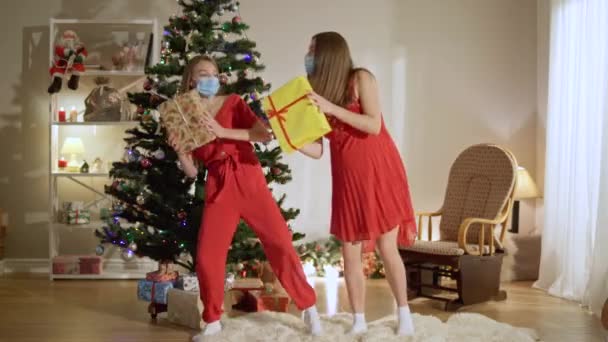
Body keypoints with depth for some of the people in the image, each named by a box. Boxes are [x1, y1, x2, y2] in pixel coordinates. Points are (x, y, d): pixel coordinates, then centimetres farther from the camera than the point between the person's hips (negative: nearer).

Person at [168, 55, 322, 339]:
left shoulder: (233, 103, 3)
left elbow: (264, 135, -11)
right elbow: (192, 172, 6)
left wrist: (223, 132, -18)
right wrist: (178, 149, -13)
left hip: (250, 182, -1)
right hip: (218, 189, 1)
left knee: (280, 244, -5)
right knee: (206, 257, -4)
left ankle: (309, 308, 9)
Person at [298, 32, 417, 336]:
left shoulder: (360, 78, -6)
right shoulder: (315, 92, 4)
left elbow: (374, 125, -17)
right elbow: (317, 149, 1)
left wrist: (332, 108, -22)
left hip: (379, 173, -4)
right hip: (346, 179, 4)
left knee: (386, 248, -2)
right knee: (350, 253, 2)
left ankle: (404, 314, 15)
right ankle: (358, 321, 13)